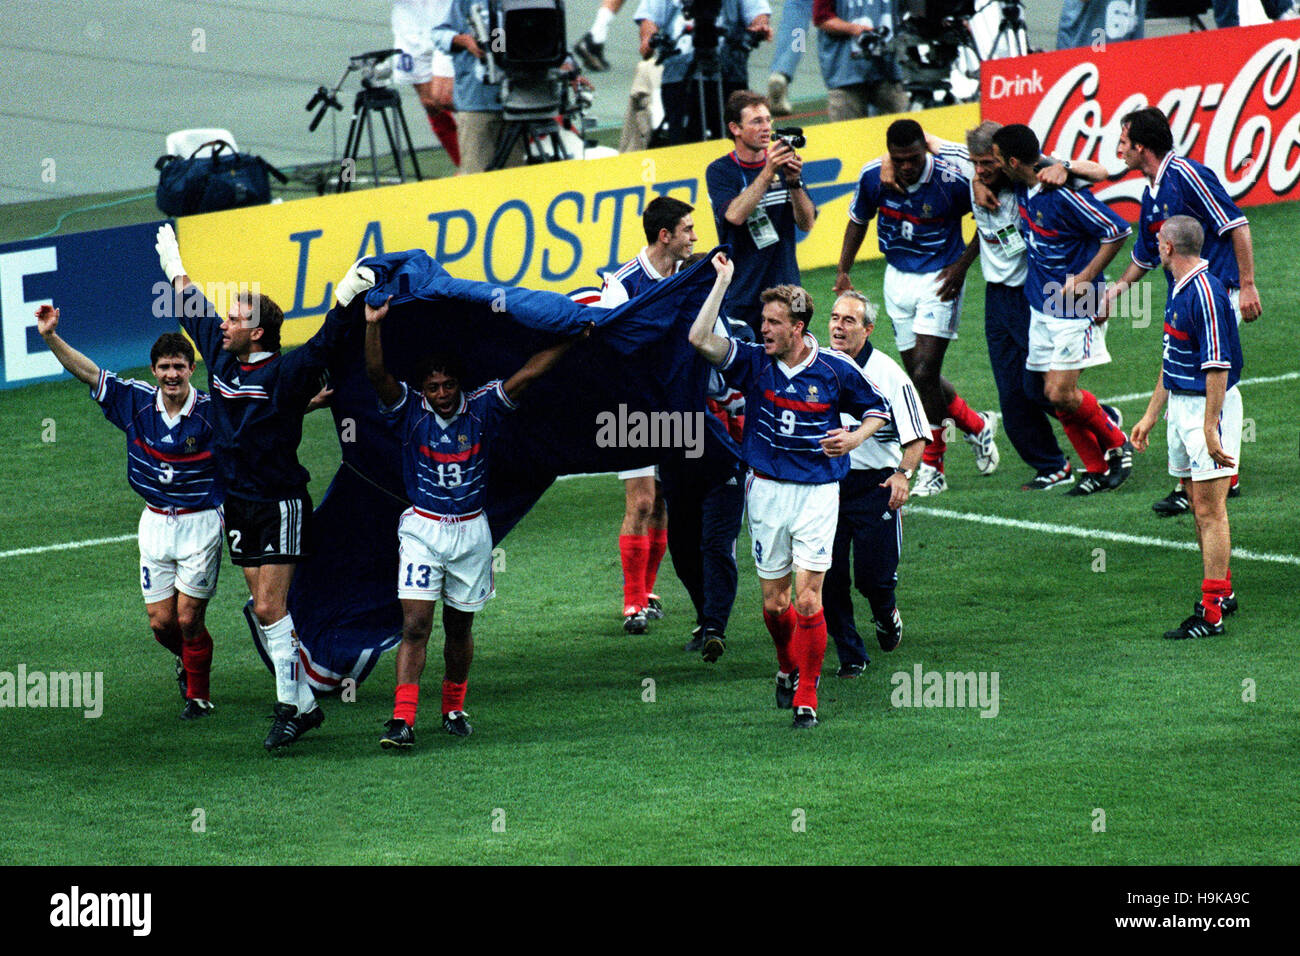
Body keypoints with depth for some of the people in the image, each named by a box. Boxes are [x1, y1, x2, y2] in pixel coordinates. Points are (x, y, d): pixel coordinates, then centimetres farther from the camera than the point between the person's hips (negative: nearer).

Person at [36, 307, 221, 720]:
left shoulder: (211, 411, -14)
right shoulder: (137, 402, -4)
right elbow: (86, 371, -2)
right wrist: (50, 336, -11)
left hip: (201, 523, -3)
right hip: (156, 523, 3)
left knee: (188, 617, -5)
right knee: (161, 621, 5)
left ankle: (198, 693, 17)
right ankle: (186, 659, 39)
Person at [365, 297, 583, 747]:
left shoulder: (481, 408, -2)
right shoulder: (410, 411, -5)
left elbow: (528, 373, -4)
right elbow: (377, 375, -19)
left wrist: (572, 338, -8)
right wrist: (374, 326, -31)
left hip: (471, 531, 2)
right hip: (422, 529, -2)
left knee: (459, 627, 11)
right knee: (415, 626, -11)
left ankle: (454, 708, 29)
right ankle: (402, 720, -16)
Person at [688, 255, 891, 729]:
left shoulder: (835, 369, -5)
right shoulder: (754, 363, -3)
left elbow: (876, 409, 10)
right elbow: (701, 339, -17)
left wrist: (855, 438, -10)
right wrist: (722, 282, -17)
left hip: (817, 492, -2)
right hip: (767, 490, 2)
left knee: (807, 599, -10)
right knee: (773, 602, 7)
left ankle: (806, 695, -2)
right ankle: (788, 667, 36)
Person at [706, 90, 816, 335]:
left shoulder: (783, 166, 8)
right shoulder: (719, 171, -2)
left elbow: (806, 223, 2)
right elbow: (734, 215, -20)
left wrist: (794, 181, -13)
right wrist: (767, 173, -22)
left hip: (785, 287, 3)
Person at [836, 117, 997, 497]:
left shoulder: (951, 180, -21)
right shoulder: (873, 177, -10)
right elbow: (858, 220, 11)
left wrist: (962, 265, -9)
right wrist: (843, 271, 5)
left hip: (939, 280, -5)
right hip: (898, 278, 5)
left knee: (925, 374, -13)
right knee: (919, 376, 8)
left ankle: (932, 466, 4)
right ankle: (977, 426, 32)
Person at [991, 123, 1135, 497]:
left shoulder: (1064, 195, -25)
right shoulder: (1022, 186, 1)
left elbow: (1117, 232, -19)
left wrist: (1084, 279, -19)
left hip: (1075, 310, -8)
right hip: (1042, 308, 8)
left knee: (1061, 394, -10)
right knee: (1053, 394, 6)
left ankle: (1116, 443, 15)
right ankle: (1097, 469, 15)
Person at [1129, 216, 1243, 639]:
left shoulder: (1205, 293, -20)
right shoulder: (1179, 289, 12)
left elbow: (1218, 367, -24)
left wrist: (1210, 429, -26)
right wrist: (1151, 415, 24)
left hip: (1209, 406, -10)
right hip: (1181, 405, 10)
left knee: (1209, 508, -10)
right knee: (1197, 503, 16)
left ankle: (1212, 613, -11)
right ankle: (1222, 592, 28)